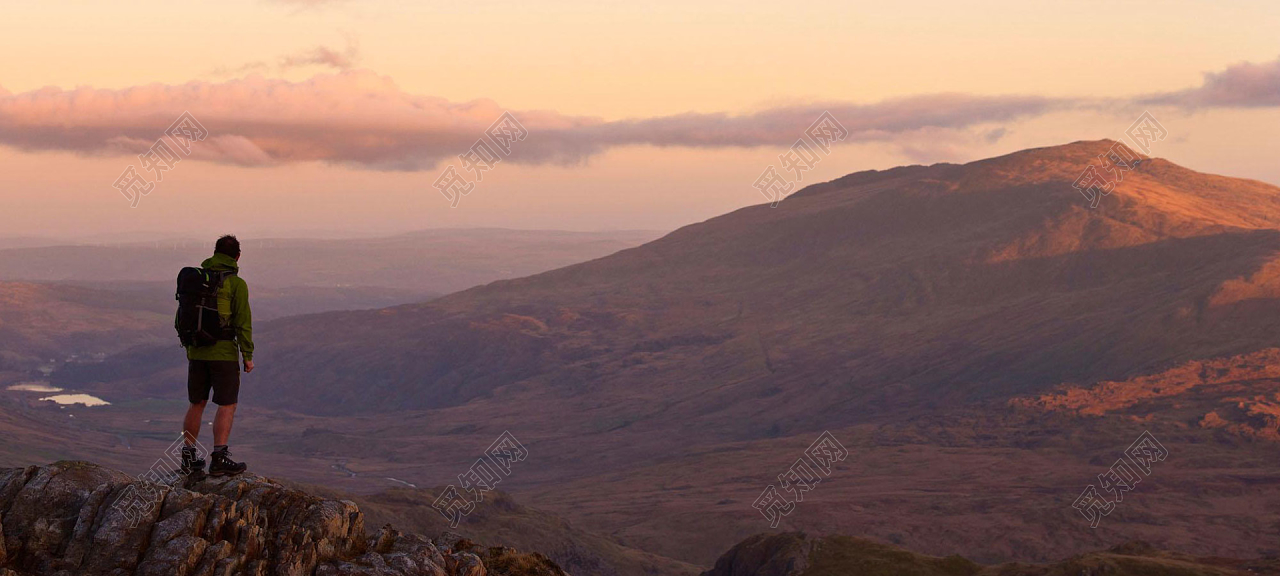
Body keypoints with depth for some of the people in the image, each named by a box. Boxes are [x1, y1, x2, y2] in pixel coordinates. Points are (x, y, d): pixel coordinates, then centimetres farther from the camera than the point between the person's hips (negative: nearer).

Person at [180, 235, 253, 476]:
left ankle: (188, 457, 15)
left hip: (196, 352, 5)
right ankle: (219, 458, -8)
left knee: (197, 404, 14)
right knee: (227, 405, 0)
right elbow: (243, 322, -11)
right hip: (224, 353, -5)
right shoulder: (236, 284, -8)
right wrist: (248, 355, -6)